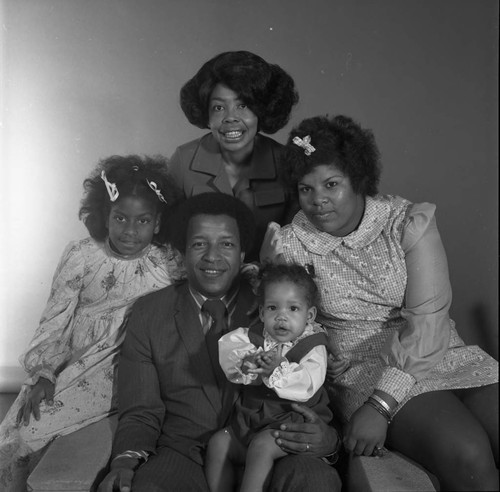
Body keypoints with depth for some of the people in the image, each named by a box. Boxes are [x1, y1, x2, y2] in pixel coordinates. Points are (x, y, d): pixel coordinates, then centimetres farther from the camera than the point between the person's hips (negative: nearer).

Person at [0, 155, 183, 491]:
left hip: (130, 374, -2)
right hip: (72, 365, 3)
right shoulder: (80, 257, -3)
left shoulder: (170, 265, -5)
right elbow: (55, 321, 0)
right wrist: (43, 374, -7)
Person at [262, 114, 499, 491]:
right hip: (364, 367, -2)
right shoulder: (290, 244, -3)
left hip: (437, 353, 2)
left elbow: (427, 320, -13)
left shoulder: (410, 222, -6)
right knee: (468, 456, -25)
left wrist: (380, 405, -22)